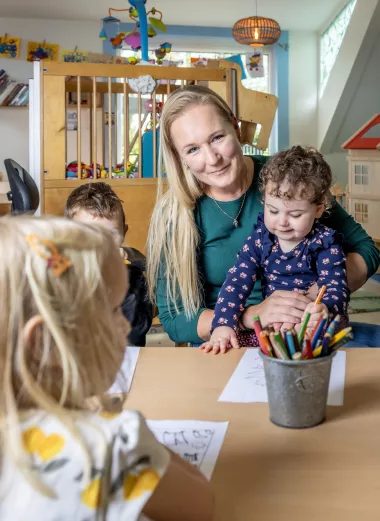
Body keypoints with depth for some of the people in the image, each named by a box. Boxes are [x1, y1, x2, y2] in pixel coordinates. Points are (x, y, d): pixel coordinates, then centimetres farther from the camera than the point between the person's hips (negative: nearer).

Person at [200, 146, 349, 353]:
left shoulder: (325, 243, -8)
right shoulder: (259, 239, 0)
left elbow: (335, 288, -17)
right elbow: (237, 281, -6)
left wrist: (324, 309, -44)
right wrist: (223, 325, -23)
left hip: (316, 327, -3)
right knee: (232, 342, -21)